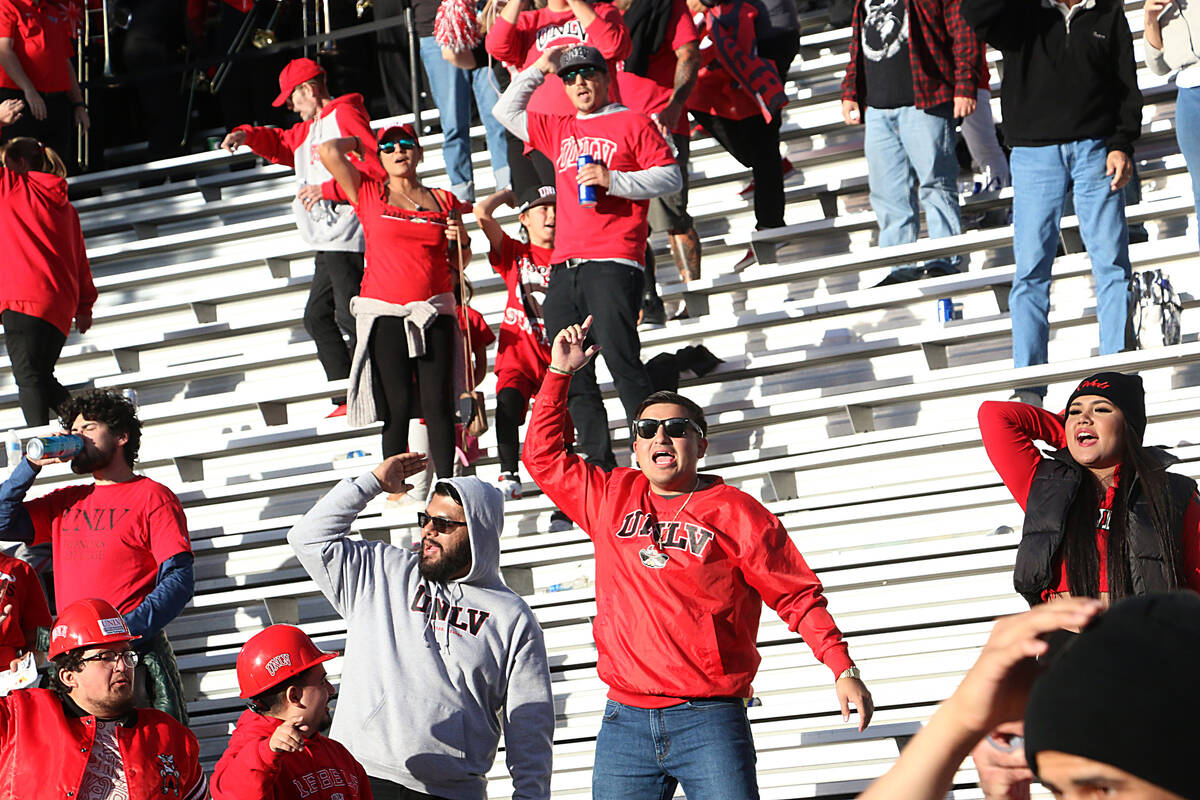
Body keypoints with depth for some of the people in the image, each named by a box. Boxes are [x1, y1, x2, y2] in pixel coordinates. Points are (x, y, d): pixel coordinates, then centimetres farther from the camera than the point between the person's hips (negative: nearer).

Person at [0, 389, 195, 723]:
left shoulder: (152, 496, 2)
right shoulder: (66, 501, 21)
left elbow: (179, 579, -7)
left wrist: (129, 630, -20)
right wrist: (31, 465, 8)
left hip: (134, 657, -5)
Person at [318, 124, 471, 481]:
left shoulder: (443, 201, 13)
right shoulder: (369, 194, 7)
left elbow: (459, 263, 21)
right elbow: (328, 151, -4)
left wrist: (461, 240, 0)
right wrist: (357, 142, 15)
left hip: (434, 312, 2)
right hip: (384, 314, -2)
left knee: (438, 401, -2)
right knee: (398, 404, -5)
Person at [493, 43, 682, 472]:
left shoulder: (633, 123, 7)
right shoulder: (559, 131, 24)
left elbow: (670, 176, 0)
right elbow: (506, 112, 32)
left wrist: (612, 180, -11)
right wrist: (539, 69, 22)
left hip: (613, 264, -6)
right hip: (563, 269, 6)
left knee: (622, 361, -17)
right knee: (572, 373, 1)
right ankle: (598, 464, 4)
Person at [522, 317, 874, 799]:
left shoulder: (736, 513, 3)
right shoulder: (612, 498, 14)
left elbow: (798, 598, 2)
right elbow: (542, 456, 23)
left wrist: (843, 670, -8)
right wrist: (561, 372, 19)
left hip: (709, 721, -3)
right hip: (625, 720, 4)